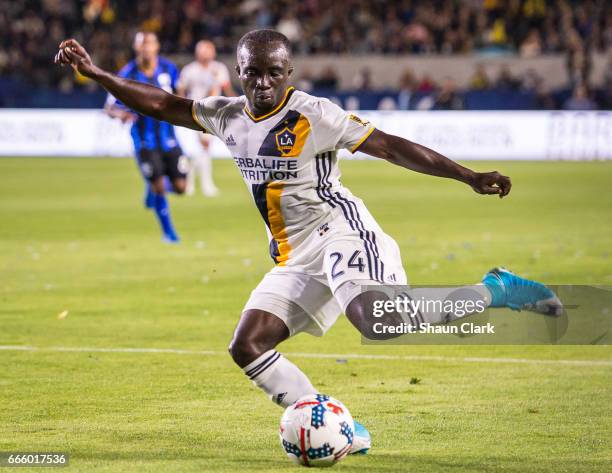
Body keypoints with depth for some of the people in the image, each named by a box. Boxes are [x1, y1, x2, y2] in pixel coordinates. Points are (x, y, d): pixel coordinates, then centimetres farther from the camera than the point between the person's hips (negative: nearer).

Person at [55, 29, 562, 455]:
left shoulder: (315, 114, -9)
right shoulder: (229, 116, 10)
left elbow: (391, 147, -10)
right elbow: (163, 104, 18)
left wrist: (468, 177, -15)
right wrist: (95, 73, 11)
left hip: (338, 230, -7)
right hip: (294, 259, 7)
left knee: (377, 321, -34)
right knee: (248, 346, -4)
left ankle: (493, 291, -17)